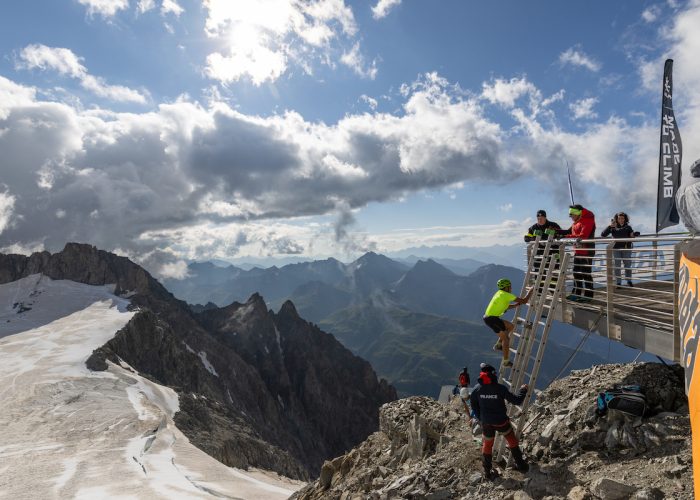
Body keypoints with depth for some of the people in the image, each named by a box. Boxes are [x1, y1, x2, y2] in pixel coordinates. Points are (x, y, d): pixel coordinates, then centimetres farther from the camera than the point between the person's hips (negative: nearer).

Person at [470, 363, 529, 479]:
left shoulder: (477, 389, -14)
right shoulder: (500, 388, -25)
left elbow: (474, 406, 0)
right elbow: (517, 400, -16)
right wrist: (523, 390, 2)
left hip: (486, 423, 2)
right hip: (501, 421, -2)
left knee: (487, 445, 21)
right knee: (512, 441, 25)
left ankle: (488, 472, 30)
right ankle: (521, 465, 40)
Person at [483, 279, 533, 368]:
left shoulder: (499, 293, 16)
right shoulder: (507, 295, -11)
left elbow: (507, 307, 26)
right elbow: (524, 300, -9)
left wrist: (519, 303, 19)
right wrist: (530, 291, 6)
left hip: (488, 318, 9)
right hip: (492, 319, -9)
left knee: (510, 326, 22)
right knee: (506, 338, -2)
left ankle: (498, 345, 20)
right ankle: (506, 361, 1)